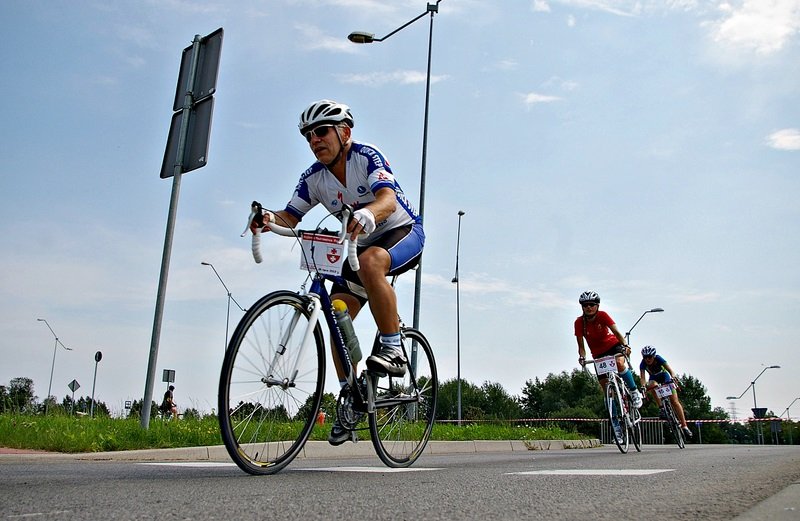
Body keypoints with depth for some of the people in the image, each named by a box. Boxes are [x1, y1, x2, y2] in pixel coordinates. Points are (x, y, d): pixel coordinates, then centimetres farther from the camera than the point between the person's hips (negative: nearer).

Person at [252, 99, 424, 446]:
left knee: (370, 262, -40)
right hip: (362, 244, 6)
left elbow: (388, 198, -36)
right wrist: (268, 219, -32)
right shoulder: (314, 178, -4)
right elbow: (290, 217, -8)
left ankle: (394, 350, -26)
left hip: (403, 231, -6)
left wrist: (366, 214, -59)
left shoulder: (366, 156, -20)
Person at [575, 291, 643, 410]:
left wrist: (624, 345, -45)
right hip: (598, 353, 2)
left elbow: (616, 331, -29)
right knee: (604, 383, -5)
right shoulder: (579, 322, -18)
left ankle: (635, 392, -16)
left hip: (613, 345, -2)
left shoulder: (602, 315, -20)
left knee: (619, 363, -33)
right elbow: (581, 346, -16)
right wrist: (582, 357, -35)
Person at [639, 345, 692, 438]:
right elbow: (642, 377, -33)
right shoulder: (643, 364, -25)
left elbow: (669, 369, -39)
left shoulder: (658, 358, -30)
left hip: (664, 376, -1)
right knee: (653, 386, -37)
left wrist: (673, 377, -58)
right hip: (654, 378, 1)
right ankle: (661, 408, -25)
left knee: (675, 402, -11)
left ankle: (684, 426, -9)